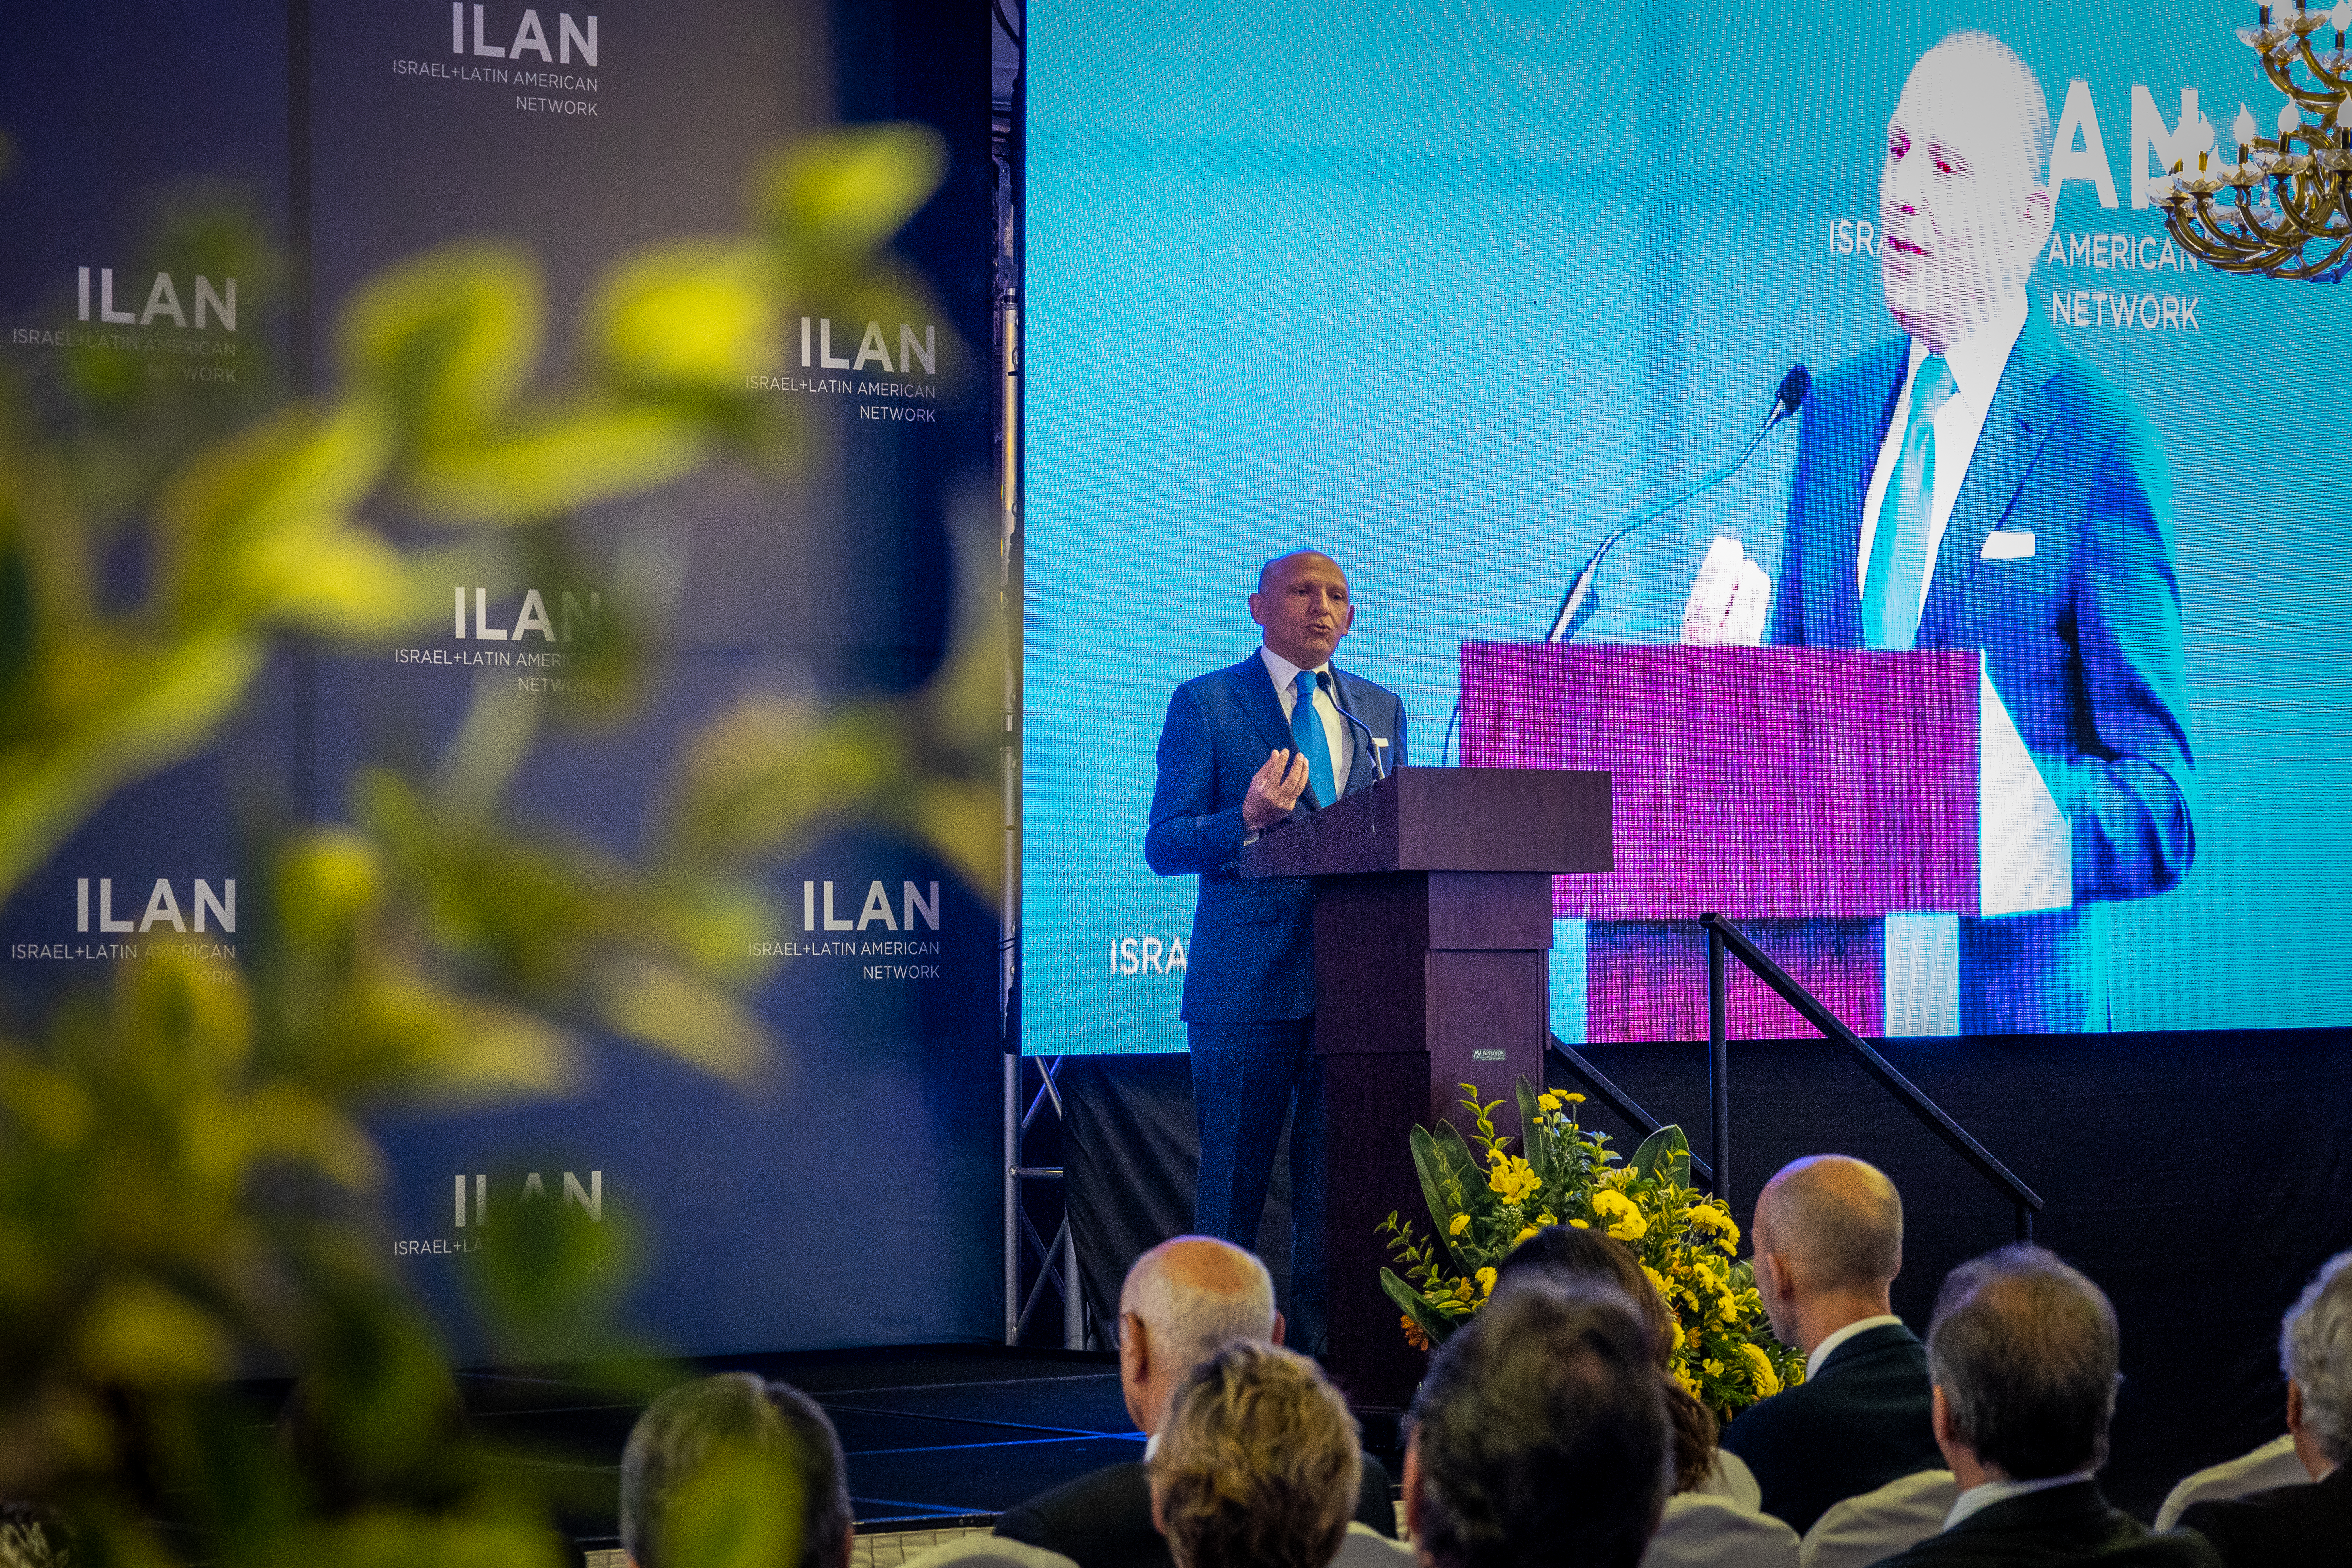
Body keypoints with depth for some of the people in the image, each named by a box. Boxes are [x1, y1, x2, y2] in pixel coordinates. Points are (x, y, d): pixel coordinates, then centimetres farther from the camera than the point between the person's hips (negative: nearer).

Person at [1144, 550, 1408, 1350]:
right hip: (1248, 976, -4)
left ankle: (1326, 1339, 7)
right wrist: (1247, 821, -20)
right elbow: (1164, 845, -2)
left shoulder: (1380, 710, 18)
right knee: (1235, 1173, -2)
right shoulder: (1205, 704, 4)